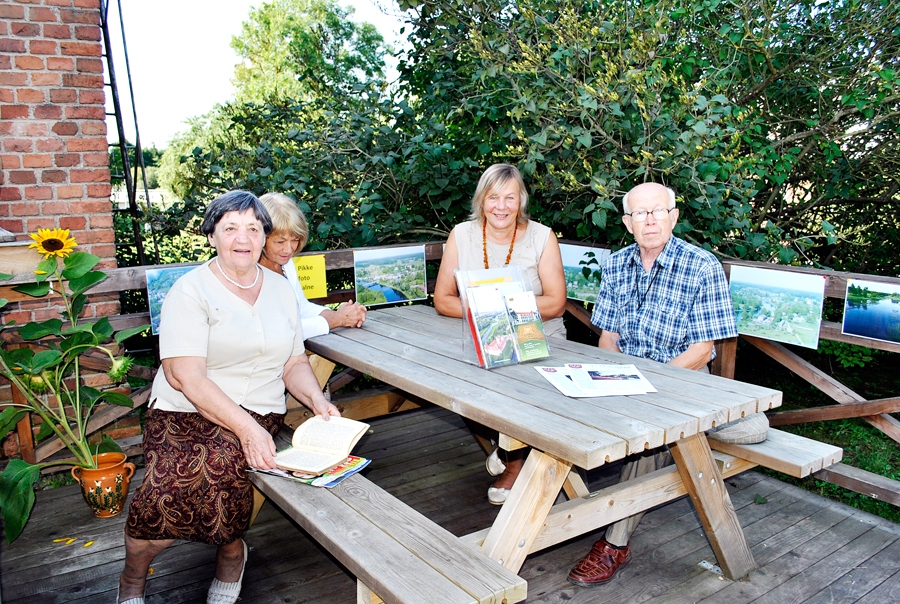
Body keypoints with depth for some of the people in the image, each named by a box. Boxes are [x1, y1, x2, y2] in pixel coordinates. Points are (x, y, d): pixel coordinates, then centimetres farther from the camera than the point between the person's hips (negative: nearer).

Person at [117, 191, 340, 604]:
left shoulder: (280, 290, 13)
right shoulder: (191, 291, -4)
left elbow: (294, 363, 16)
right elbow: (185, 376, -14)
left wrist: (317, 400, -5)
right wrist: (247, 428, -22)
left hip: (258, 415, 3)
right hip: (188, 411, -2)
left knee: (216, 462, -29)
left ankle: (230, 554, 4)